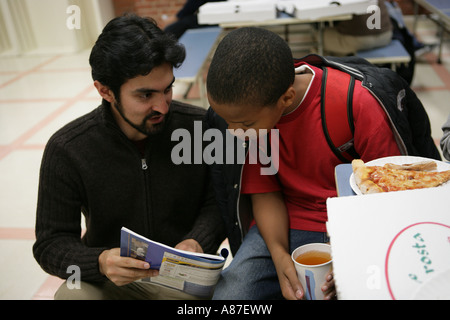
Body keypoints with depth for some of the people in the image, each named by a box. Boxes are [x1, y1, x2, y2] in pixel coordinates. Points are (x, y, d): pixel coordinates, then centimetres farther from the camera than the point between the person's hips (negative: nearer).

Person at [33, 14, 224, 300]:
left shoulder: (200, 126, -12)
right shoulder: (66, 150, -14)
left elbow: (217, 201, 0)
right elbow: (52, 244, -8)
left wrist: (197, 242, -21)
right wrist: (100, 263, -29)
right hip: (109, 277, 0)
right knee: (71, 294, -30)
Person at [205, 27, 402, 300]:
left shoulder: (358, 105, -20)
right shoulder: (240, 109, -8)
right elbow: (264, 192, -1)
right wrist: (279, 255, -17)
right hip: (285, 225, 3)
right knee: (230, 294, -19)